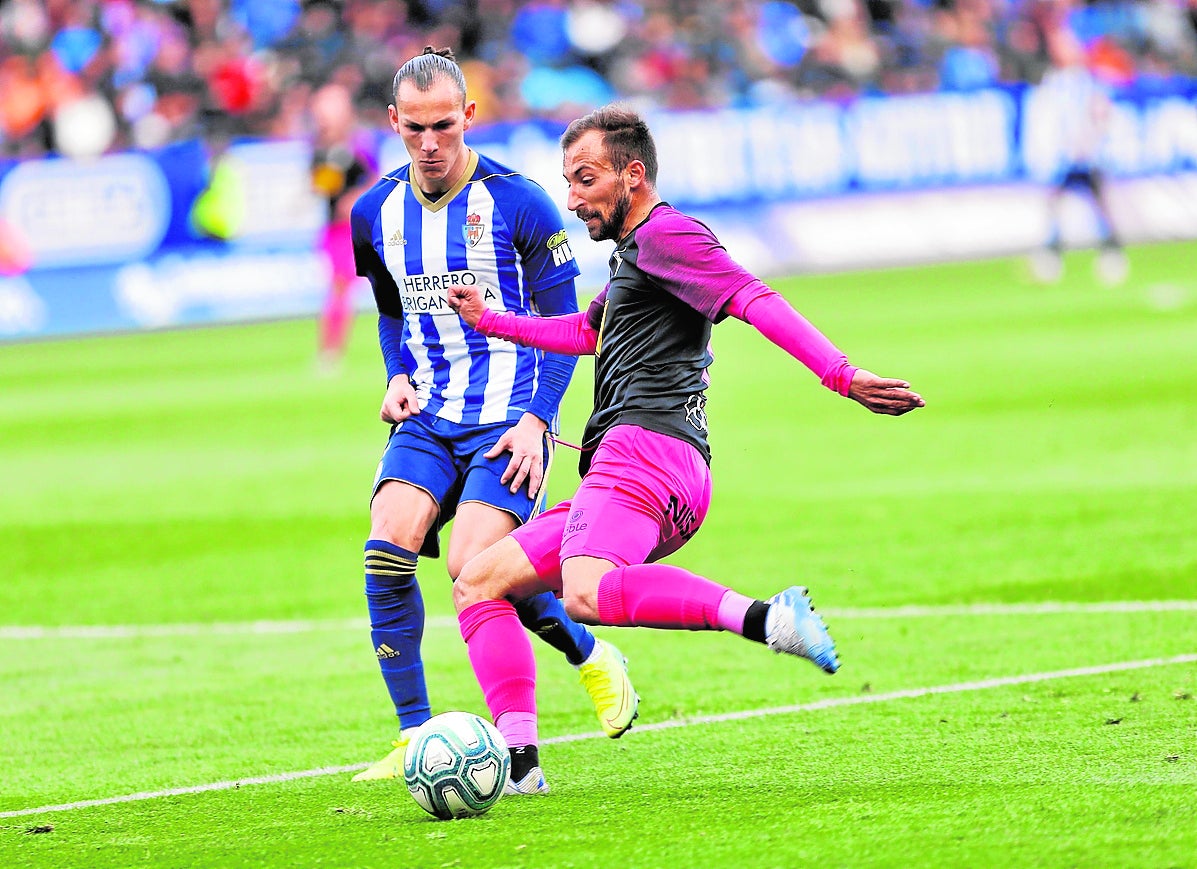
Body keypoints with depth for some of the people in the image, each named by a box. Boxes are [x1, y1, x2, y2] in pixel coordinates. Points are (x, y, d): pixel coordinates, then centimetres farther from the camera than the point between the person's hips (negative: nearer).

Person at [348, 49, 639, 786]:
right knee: (387, 548, -18)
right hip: (428, 420, 5)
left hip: (506, 421, -5)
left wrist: (538, 420, -13)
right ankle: (415, 736, -8)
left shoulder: (516, 203, -9)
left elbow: (565, 322, -3)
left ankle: (595, 661, 9)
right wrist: (399, 377, 5)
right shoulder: (376, 213, 6)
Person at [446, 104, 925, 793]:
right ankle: (519, 758, -3)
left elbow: (757, 302, -16)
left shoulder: (664, 234, -1)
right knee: (478, 583, 10)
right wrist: (488, 320, 52)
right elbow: (586, 333, 51)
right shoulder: (633, 252, 31)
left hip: (648, 447, -11)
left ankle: (761, 617, -40)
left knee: (585, 594, -37)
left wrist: (843, 376, -28)